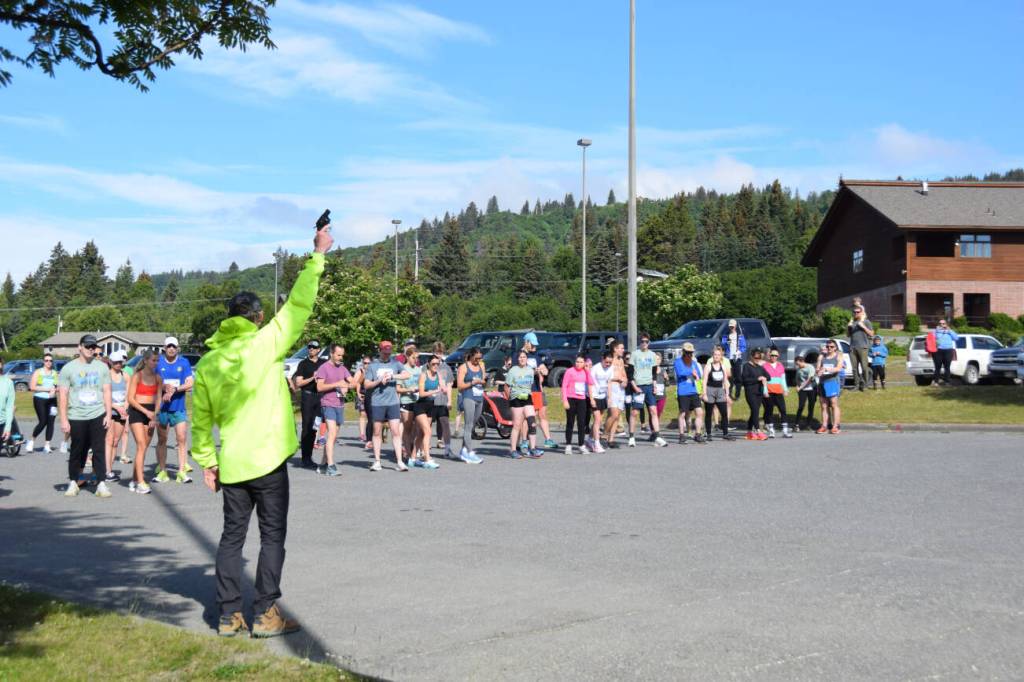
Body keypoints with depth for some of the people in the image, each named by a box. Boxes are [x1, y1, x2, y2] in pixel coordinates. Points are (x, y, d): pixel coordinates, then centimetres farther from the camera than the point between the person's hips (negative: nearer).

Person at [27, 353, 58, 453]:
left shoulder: (55, 373, 12)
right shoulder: (37, 372, 1)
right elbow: (32, 387, -7)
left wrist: (54, 390, -11)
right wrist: (48, 389, -12)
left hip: (52, 400, 4)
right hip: (40, 400, -4)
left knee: (50, 422, -2)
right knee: (43, 422, -11)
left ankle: (47, 445, 3)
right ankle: (31, 441, 11)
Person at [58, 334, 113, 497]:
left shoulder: (102, 367, 8)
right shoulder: (69, 368, 1)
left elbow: (106, 392, 9)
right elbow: (62, 395, -1)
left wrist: (108, 414, 0)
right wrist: (63, 420, -7)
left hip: (98, 416, 1)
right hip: (76, 417, -1)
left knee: (99, 451, -3)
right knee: (77, 452, 8)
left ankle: (101, 484, -3)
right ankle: (73, 482, 22)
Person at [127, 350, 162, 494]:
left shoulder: (158, 378, 9)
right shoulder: (137, 376, -5)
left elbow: (158, 399, 10)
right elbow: (131, 399, -8)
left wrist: (155, 416, -4)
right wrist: (146, 411, -15)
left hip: (151, 413, 5)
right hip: (136, 412, -5)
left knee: (143, 447, 6)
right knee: (141, 446, -13)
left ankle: (134, 480, 16)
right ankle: (141, 483, -16)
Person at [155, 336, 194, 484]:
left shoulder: (184, 362, 2)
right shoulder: (158, 362, 2)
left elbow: (189, 383, -4)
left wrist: (174, 389, -17)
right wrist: (164, 387, -17)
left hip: (179, 407, 0)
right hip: (161, 406, 1)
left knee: (182, 439, -7)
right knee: (162, 440, 8)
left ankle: (182, 471, -4)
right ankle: (162, 471, 16)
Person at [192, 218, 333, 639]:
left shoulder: (207, 362, 5)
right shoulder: (264, 344, -9)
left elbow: (200, 418, 8)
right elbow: (298, 306, -6)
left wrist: (206, 460, 17)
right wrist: (317, 256, 1)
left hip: (231, 464, 5)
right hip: (267, 461, -5)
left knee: (232, 536, 12)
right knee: (272, 537, 4)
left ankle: (229, 615, 15)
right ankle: (266, 615, 4)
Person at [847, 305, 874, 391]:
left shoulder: (866, 322, 6)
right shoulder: (852, 322, 19)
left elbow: (871, 333, 1)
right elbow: (848, 335, 23)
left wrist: (863, 327, -9)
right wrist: (848, 327, 6)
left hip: (862, 347, -4)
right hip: (852, 348, 4)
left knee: (864, 367, -9)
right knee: (854, 367, 1)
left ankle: (864, 384, -5)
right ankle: (857, 384, 3)